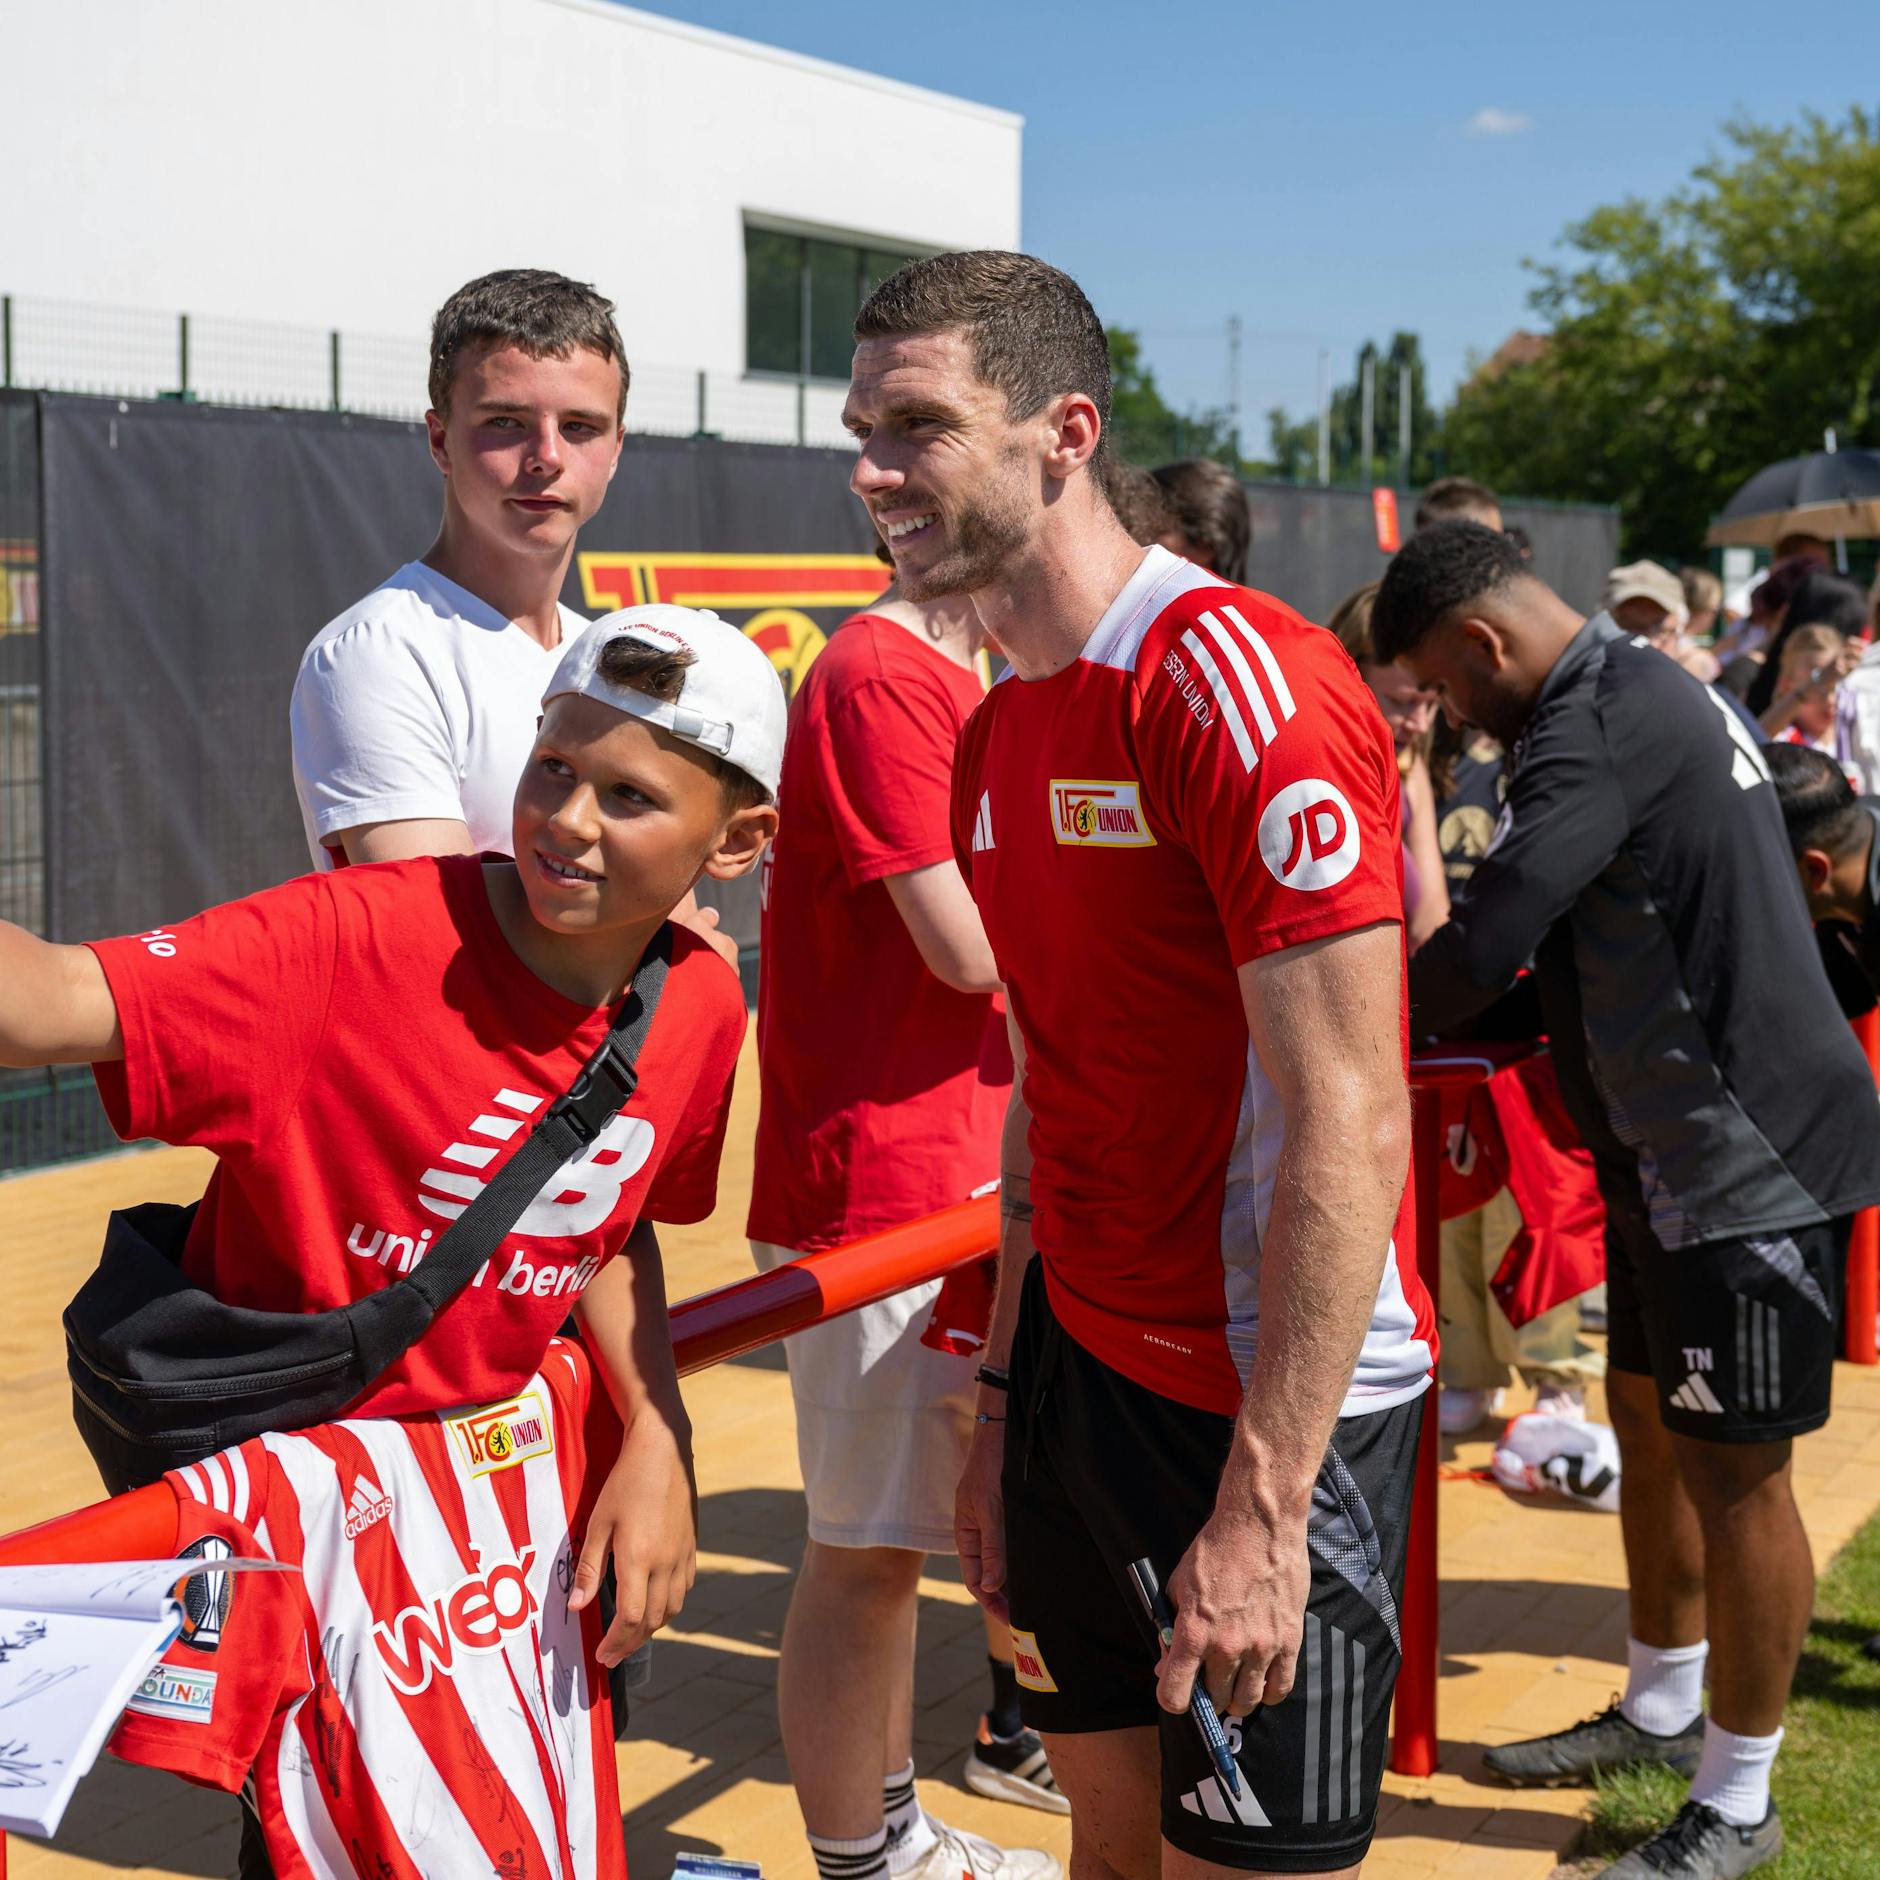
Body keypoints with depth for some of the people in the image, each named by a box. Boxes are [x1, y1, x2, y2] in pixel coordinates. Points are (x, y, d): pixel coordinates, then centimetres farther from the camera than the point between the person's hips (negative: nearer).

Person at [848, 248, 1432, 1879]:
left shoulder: (1239, 680, -18)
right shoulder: (998, 734, 9)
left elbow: (1347, 1125, -21)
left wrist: (1265, 1502, -22)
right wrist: (1002, 1405, 14)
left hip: (1268, 1401, -7)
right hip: (1084, 1366, 8)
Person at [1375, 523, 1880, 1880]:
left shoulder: (1601, 726, -21)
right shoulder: (1654, 690, 12)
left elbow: (1475, 954, -26)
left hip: (1744, 1158, -10)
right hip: (1679, 1150, 10)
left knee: (1731, 1470, 0)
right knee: (1647, 1424, 20)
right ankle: (1662, 1711, 37)